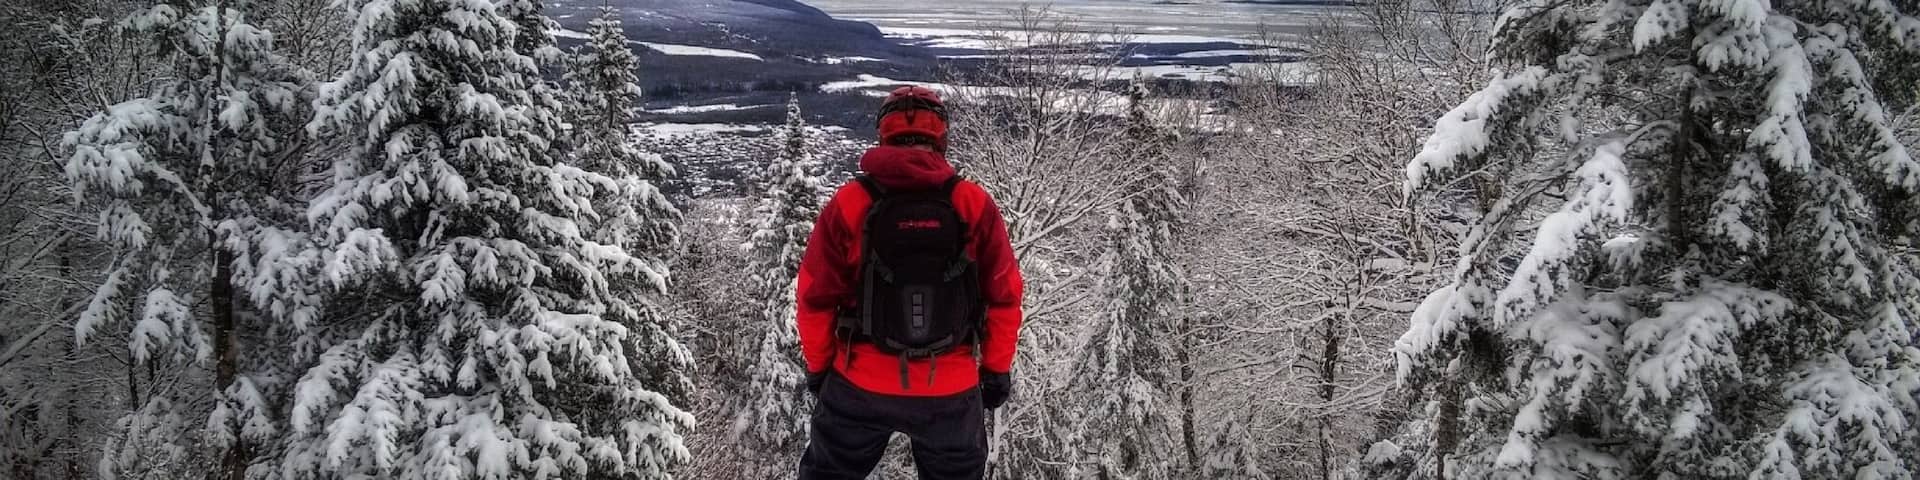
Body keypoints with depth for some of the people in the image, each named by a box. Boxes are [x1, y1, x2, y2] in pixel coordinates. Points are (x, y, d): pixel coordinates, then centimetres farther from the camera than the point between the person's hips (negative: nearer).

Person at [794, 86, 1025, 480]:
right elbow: (1004, 297, -3)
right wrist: (997, 370, 10)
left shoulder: (847, 205, -8)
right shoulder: (975, 204, -7)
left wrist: (818, 367, 11)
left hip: (861, 385, 0)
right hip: (951, 390, 1)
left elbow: (816, 298, -4)